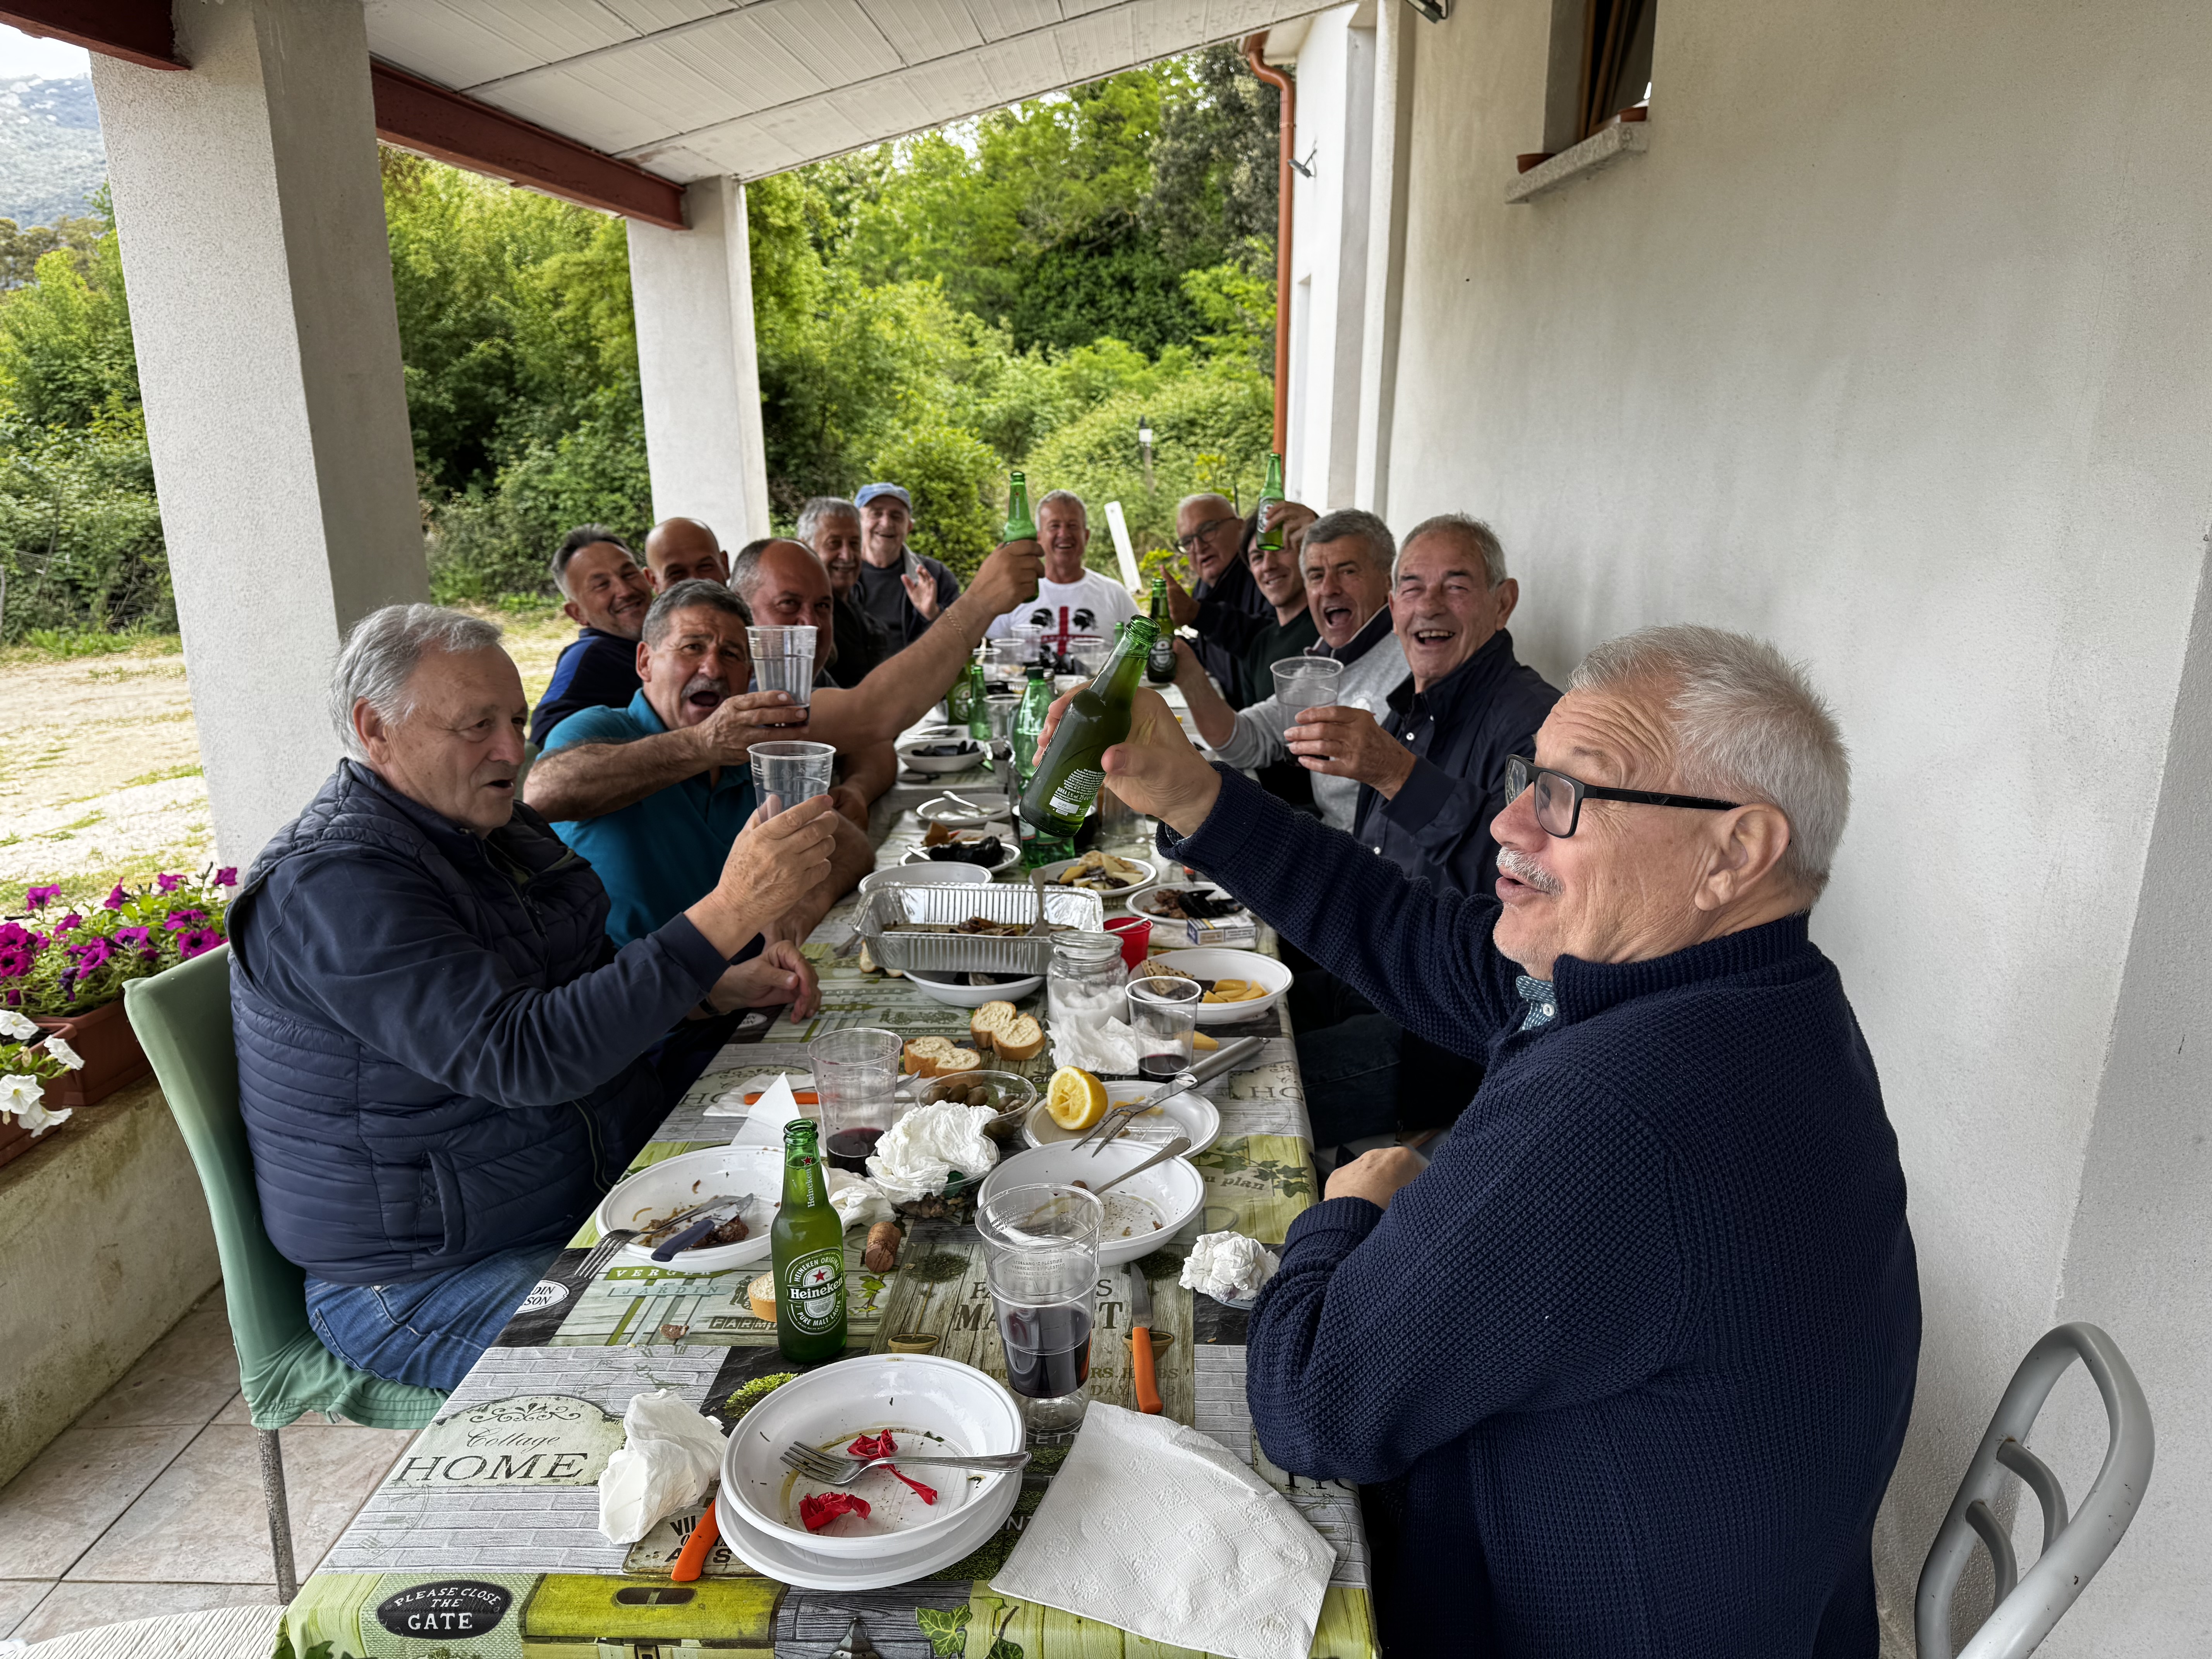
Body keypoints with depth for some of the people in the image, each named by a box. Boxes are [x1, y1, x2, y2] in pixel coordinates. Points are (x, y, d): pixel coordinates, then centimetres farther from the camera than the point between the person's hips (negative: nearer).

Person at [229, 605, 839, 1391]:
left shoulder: (497, 826, 9)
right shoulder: (329, 884, -20)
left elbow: (594, 987, 21)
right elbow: (523, 1056, -31)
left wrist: (730, 985, 1)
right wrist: (727, 916, -36)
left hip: (607, 1190, 9)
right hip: (433, 1281, -8)